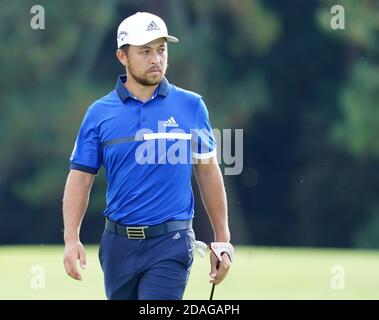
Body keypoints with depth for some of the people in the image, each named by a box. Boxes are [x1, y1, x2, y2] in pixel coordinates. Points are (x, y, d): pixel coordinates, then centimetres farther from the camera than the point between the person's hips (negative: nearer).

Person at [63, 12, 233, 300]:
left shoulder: (191, 106, 2)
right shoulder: (100, 113, 3)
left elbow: (208, 172, 7)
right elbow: (80, 178, 3)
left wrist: (222, 240, 6)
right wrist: (72, 239, -9)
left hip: (170, 244, -2)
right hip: (118, 244, 3)